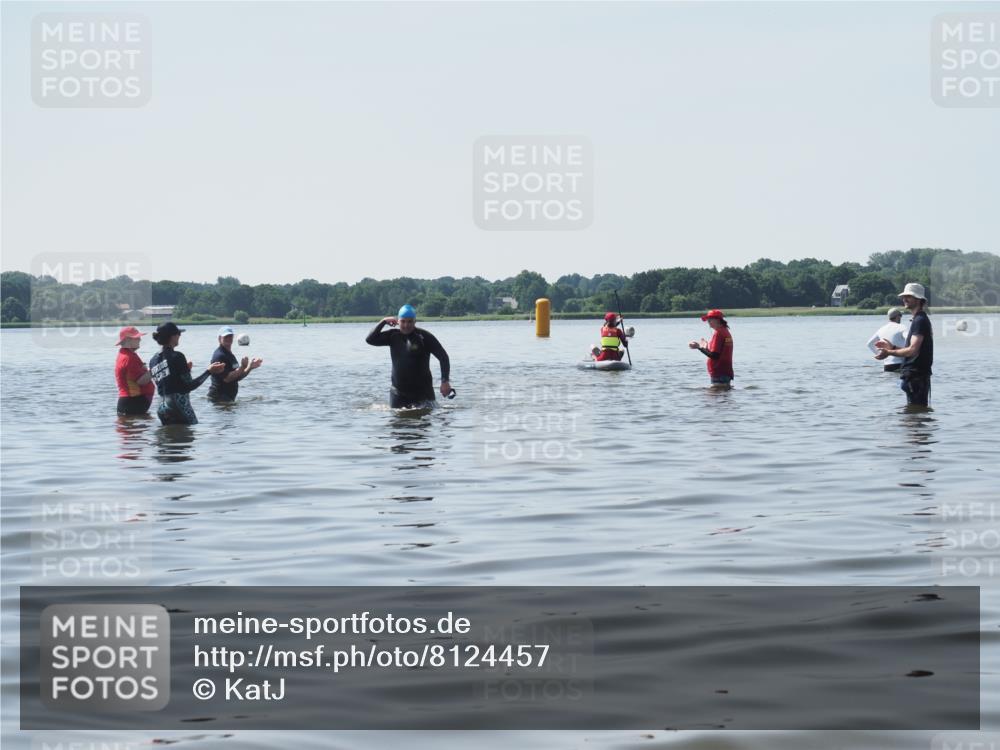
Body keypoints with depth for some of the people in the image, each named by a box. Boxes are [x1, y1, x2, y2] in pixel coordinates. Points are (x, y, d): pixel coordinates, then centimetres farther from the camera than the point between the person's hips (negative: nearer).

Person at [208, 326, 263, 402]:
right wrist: (242, 368, -25)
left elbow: (237, 377, 19)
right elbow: (227, 378, -23)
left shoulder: (230, 355, 17)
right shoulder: (219, 356, -15)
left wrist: (250, 367, 8)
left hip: (230, 397, 10)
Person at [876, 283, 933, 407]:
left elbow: (913, 350, -22)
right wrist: (892, 347, 15)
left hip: (915, 376, -11)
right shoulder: (919, 319, 19)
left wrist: (890, 352, -15)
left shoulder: (919, 321, -14)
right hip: (916, 374, 11)